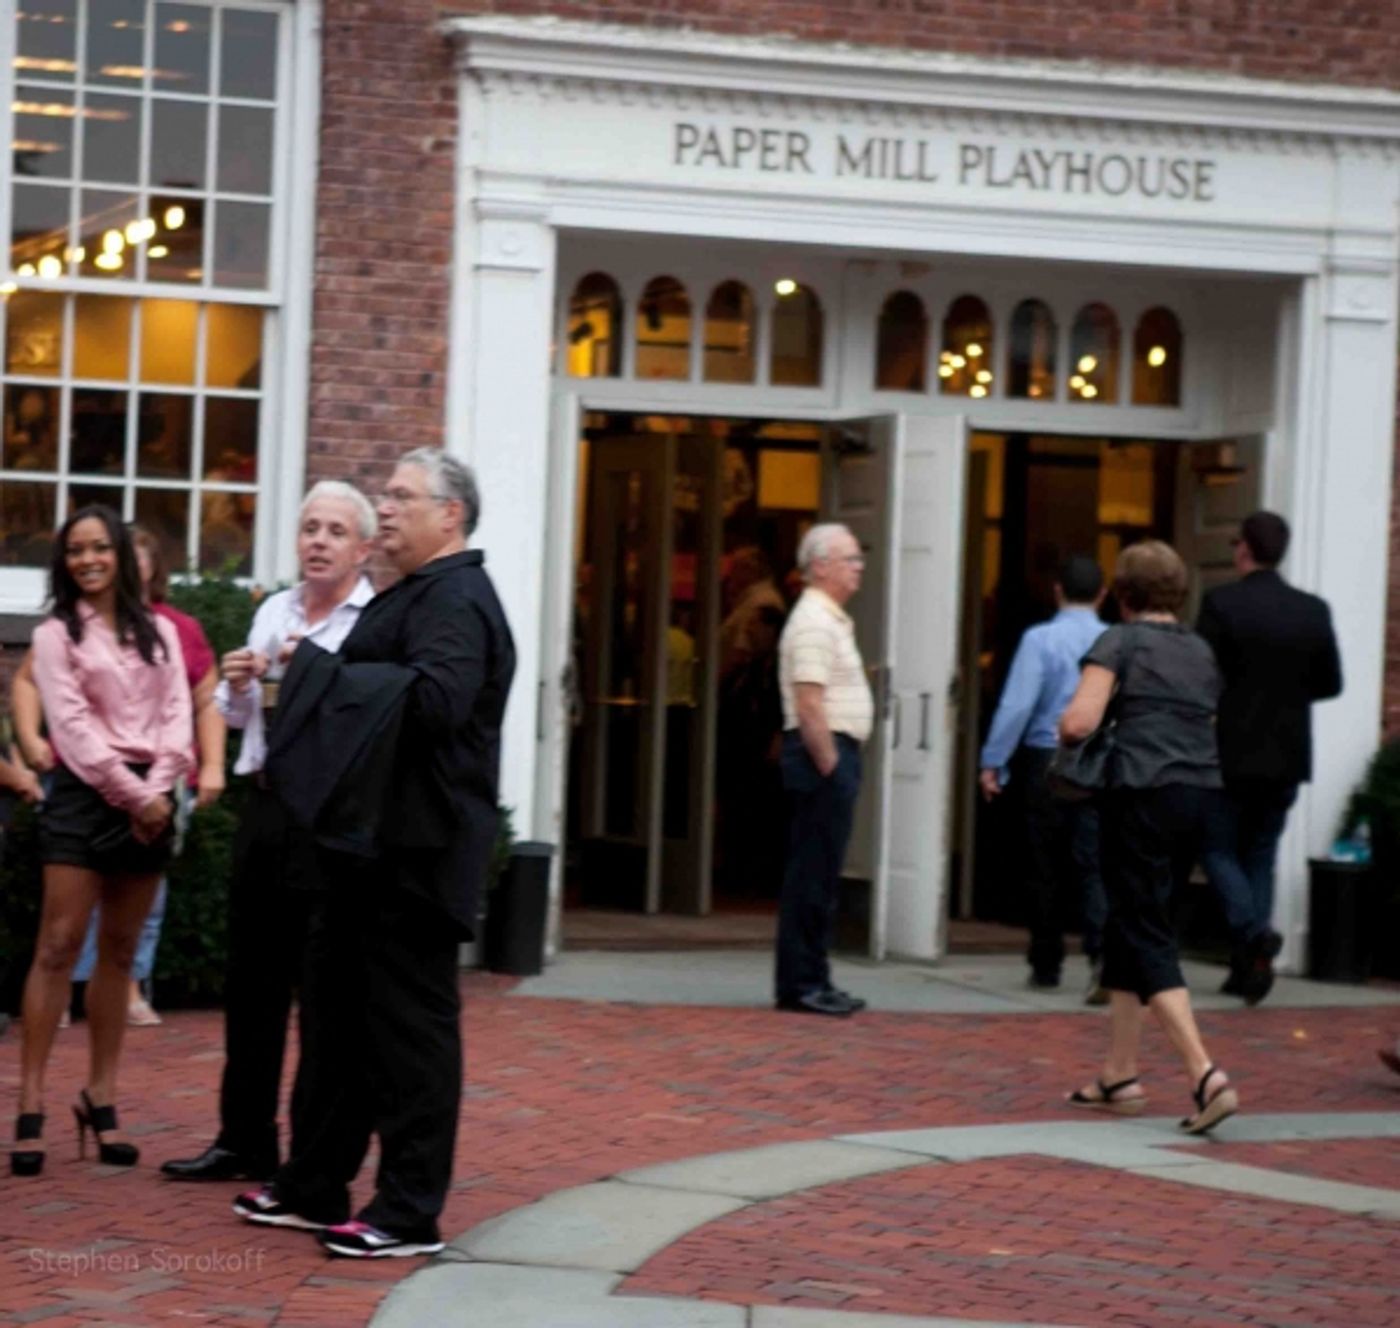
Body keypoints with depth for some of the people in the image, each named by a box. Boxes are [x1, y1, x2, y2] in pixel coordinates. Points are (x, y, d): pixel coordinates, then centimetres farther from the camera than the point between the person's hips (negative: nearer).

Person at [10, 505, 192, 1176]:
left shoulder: (158, 632, 13)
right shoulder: (55, 635, 2)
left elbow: (176, 712, 4)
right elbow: (72, 724, -7)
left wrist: (157, 790, -10)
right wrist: (129, 793, -13)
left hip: (149, 798, 4)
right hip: (84, 794, -4)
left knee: (119, 952, 8)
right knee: (58, 947, -8)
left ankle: (100, 1099, 13)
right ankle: (31, 1107, -8)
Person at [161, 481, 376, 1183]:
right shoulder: (272, 613, 15)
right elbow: (237, 717, 23)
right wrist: (236, 685, 2)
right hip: (265, 804, 7)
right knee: (252, 979, 12)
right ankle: (243, 1140, 22)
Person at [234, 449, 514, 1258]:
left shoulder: (456, 601, -14)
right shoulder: (414, 596, 17)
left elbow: (434, 698, -30)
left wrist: (317, 670, -21)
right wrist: (317, 676, 6)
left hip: (417, 849, -11)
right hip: (370, 838, 11)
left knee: (411, 1023, -4)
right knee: (338, 1007, 16)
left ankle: (411, 1212, 2)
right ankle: (317, 1186, 25)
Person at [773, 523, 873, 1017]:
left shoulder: (831, 619, 19)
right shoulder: (814, 622, -13)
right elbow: (810, 705, -20)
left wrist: (840, 766, 18)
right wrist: (830, 768, -20)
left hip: (834, 754, 10)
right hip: (822, 754, -10)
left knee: (819, 874, 12)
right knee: (813, 874, -8)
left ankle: (810, 981, 16)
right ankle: (801, 983, -5)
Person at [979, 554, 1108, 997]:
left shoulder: (1040, 639, -8)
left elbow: (1017, 704, -11)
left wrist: (993, 762, -5)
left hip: (1045, 761, -1)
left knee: (1046, 867, 10)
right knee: (1092, 865, 0)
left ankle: (1046, 965, 19)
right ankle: (1103, 951, -22)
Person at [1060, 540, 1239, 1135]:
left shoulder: (1119, 642, -3)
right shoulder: (1202, 651, 17)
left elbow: (1079, 721, -12)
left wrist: (1067, 731, 9)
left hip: (1144, 795, -7)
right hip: (1202, 795, 7)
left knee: (1146, 937, -5)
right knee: (1127, 926, 18)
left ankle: (1205, 1074, -19)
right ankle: (1118, 1074, 20)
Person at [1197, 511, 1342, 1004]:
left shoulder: (1221, 603, -12)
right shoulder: (1314, 611, 1)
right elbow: (1330, 683, 6)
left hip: (1231, 753, -4)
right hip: (1288, 756, 4)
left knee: (1218, 848, 7)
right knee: (1260, 853, 13)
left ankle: (1253, 931, -18)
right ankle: (1248, 966, 9)